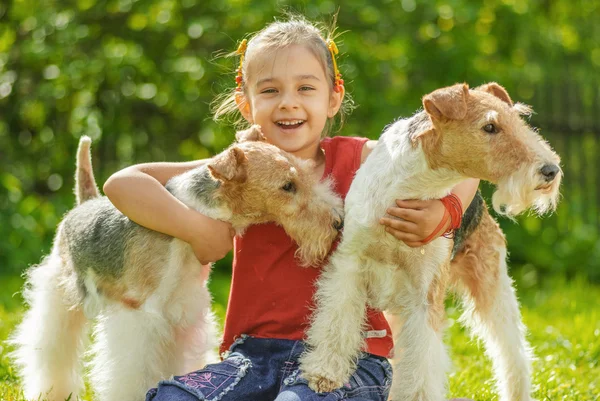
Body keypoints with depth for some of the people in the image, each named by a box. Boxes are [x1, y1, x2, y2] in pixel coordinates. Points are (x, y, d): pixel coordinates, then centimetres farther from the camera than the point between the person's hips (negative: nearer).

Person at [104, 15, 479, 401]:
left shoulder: (359, 160, 2)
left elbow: (464, 174, 3)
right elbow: (122, 184, 2)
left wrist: (442, 213, -20)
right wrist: (199, 229, -12)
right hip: (255, 351, 3)